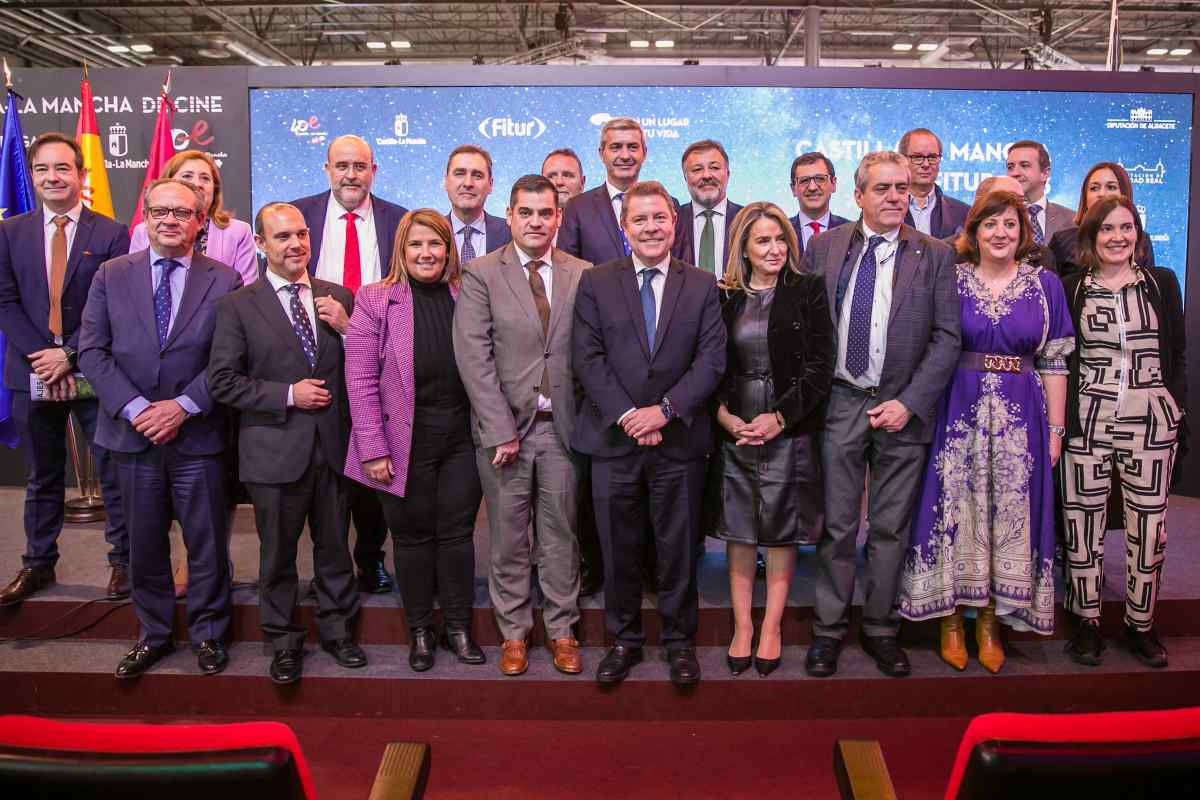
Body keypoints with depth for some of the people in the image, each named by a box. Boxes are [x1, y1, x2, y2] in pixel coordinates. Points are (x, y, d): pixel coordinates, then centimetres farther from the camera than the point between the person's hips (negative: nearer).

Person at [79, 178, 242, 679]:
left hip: (199, 435, -2)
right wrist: (133, 408, -12)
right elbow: (92, 351, 0)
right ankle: (153, 634, 30)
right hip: (133, 433, 2)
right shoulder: (112, 276, 5)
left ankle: (208, 634, 25)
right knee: (144, 543, 13)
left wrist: (184, 405, -14)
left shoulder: (224, 280, -1)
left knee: (207, 543, 8)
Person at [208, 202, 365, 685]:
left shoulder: (339, 297, 5)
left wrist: (348, 327, -12)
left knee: (335, 547, 15)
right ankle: (284, 642, 29)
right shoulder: (237, 306, -3)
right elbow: (222, 381, -8)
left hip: (333, 445, 2)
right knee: (278, 554, 11)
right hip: (275, 450, -2)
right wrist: (288, 395, -15)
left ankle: (337, 630, 33)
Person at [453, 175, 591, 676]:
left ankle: (562, 630, 25)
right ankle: (514, 632, 24)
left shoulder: (582, 275, 5)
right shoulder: (480, 274, -1)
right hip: (505, 425, -1)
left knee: (561, 532, 10)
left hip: (562, 425, 2)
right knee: (508, 536, 8)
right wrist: (501, 429, -13)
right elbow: (473, 356, -8)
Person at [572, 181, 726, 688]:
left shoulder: (702, 286, 6)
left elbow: (712, 359, -2)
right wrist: (627, 415, -13)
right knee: (618, 549, 9)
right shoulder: (595, 283, 4)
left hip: (679, 439, 0)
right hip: (613, 437, 0)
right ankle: (624, 640, 25)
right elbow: (588, 357, -4)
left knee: (679, 546, 9)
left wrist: (665, 409, -14)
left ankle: (680, 640, 26)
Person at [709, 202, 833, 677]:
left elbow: (821, 366, -5)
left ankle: (771, 629, 18)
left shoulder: (808, 291, 0)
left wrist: (779, 417, -13)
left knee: (782, 531, 5)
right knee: (738, 530, 6)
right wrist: (725, 415, -10)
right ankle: (741, 628, 17)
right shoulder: (723, 296, 6)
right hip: (734, 428, 2)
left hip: (790, 428, -2)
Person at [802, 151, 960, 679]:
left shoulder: (935, 256, 2)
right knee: (837, 526, 6)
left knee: (891, 528, 9)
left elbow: (947, 338, -1)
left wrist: (908, 402, -10)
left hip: (902, 408, 0)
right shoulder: (823, 248, 5)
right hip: (840, 403, 0)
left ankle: (880, 630, 25)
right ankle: (829, 630, 20)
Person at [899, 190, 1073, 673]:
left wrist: (1056, 429, 3)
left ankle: (989, 623, 20)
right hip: (958, 412, -1)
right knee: (954, 510, 2)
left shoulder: (1045, 284, 6)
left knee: (1009, 515, 5)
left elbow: (1054, 361, 6)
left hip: (1020, 417, 1)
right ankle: (951, 620, 16)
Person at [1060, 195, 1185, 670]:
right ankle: (1087, 622, 18)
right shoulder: (1071, 288, 4)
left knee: (1149, 527, 3)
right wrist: (1060, 421, -2)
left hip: (1151, 422, 1)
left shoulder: (1162, 283, 8)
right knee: (1083, 524, 4)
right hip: (1087, 422, -1)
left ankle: (1141, 624, 20)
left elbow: (1177, 356, 9)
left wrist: (1179, 417, 4)